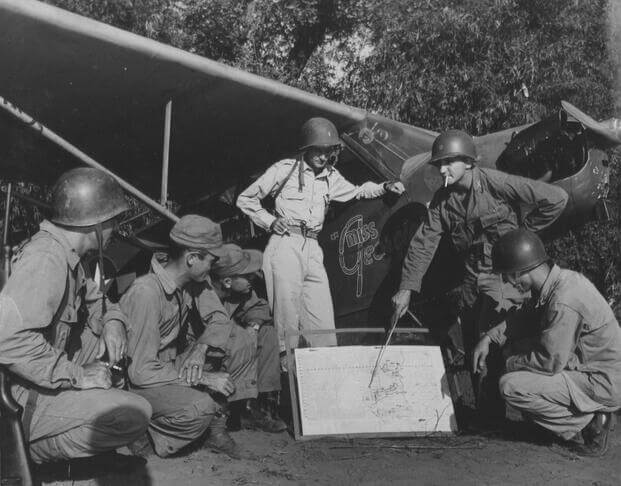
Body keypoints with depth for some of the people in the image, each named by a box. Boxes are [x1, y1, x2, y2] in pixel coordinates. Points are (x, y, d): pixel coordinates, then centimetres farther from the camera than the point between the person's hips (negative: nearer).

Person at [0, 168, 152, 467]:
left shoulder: (65, 253, 6)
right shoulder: (46, 259, -25)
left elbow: (93, 297, 22)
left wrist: (112, 320, -1)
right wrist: (78, 375, -27)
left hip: (48, 374, 10)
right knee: (135, 415, -22)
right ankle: (32, 448, -5)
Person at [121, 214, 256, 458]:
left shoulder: (194, 279, -6)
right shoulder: (146, 294, -30)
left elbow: (219, 319, 1)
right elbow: (141, 371, -30)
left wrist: (200, 350, -21)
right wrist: (203, 378, -28)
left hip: (174, 361, 8)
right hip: (138, 382, -8)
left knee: (241, 343, -7)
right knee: (200, 406, -33)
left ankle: (217, 428, 2)